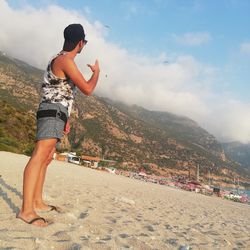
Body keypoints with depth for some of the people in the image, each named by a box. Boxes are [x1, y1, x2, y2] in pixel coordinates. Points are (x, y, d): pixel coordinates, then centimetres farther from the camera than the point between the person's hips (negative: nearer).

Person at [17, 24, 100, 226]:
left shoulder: (60, 60, 23)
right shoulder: (65, 60, -9)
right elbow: (87, 89, -13)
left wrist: (65, 119, 28)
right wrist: (96, 71, 7)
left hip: (55, 115, 11)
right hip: (52, 113, -11)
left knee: (46, 159, 11)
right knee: (39, 156, -19)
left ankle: (37, 202, 18)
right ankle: (26, 210, -23)